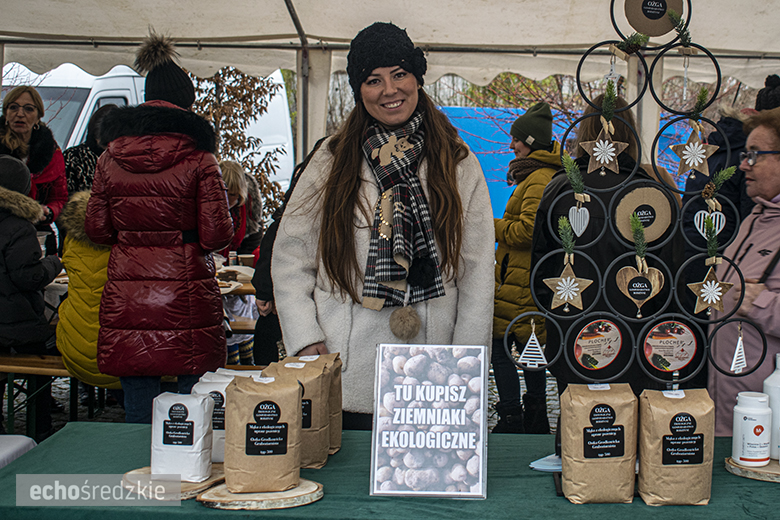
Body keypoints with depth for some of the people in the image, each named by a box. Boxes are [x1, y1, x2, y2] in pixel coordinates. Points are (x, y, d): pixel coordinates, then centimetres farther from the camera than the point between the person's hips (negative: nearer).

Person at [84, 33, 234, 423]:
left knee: (137, 413, 11)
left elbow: (97, 229, 10)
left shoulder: (110, 157, 5)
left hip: (126, 300, 4)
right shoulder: (198, 159, -6)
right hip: (187, 297, -3)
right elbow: (216, 234, -8)